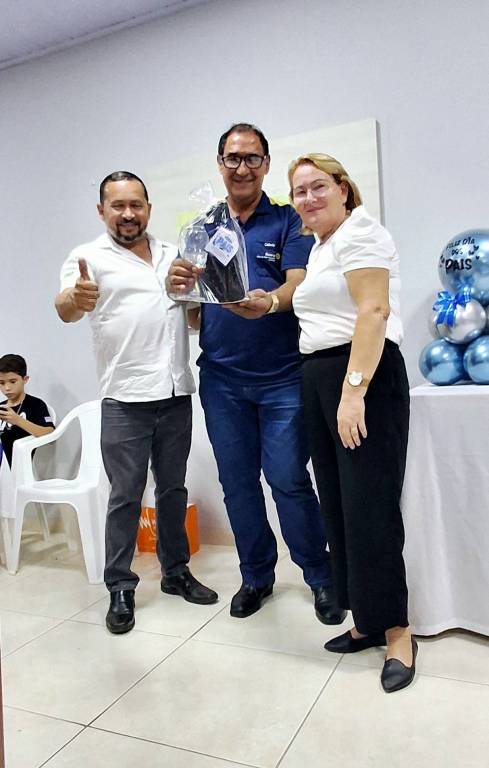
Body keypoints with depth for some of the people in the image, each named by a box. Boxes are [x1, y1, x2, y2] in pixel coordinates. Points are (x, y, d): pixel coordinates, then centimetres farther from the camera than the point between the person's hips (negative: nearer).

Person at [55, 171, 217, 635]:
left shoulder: (173, 255, 13)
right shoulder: (89, 257, -2)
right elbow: (64, 309, -21)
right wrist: (76, 299, -44)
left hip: (176, 392, 5)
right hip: (125, 399, -4)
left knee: (173, 488, 13)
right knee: (126, 495, 1)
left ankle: (176, 572, 27)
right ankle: (120, 589, 15)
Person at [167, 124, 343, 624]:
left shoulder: (288, 221, 4)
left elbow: (298, 285, -11)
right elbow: (193, 314, 12)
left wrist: (270, 302, -33)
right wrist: (178, 288, -11)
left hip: (282, 376, -3)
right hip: (221, 379, 4)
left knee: (288, 480, -3)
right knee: (237, 484, 10)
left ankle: (321, 577, 19)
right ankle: (256, 575, 29)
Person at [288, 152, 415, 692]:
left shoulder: (358, 231, -4)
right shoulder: (319, 246, 23)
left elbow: (374, 311, -17)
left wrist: (354, 391, -23)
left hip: (364, 377, -9)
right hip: (319, 381, 9)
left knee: (368, 508, -7)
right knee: (338, 506, 9)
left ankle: (396, 632, 8)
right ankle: (366, 620, 21)